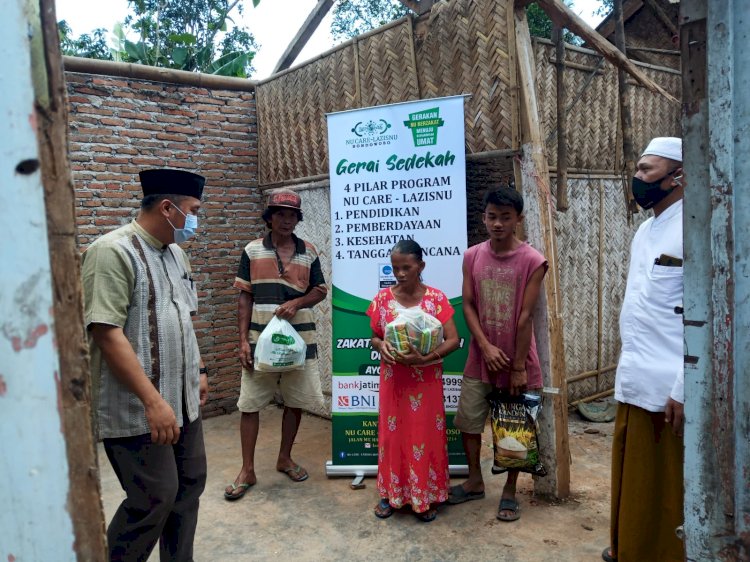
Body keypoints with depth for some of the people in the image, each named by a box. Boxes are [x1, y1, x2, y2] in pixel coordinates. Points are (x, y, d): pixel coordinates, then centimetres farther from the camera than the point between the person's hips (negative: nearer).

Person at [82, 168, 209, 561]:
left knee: (190, 484, 15)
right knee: (155, 498, -2)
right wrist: (153, 401, -24)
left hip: (182, 399, 9)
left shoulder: (176, 252, 12)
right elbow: (106, 332, -22)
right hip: (137, 407, -8)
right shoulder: (113, 251, -16)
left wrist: (198, 370, 19)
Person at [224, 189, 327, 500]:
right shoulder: (252, 250, 0)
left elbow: (320, 290, 9)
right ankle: (247, 470, 16)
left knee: (296, 401, 10)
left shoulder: (309, 252, 4)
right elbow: (244, 298, 0)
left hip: (299, 338, 2)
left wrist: (297, 302, -12)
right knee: (250, 404, 2)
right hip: (260, 338, -1)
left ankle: (285, 458, 30)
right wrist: (243, 340, -7)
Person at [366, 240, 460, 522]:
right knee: (392, 434, 10)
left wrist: (423, 358, -23)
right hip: (393, 380, 2)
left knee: (425, 435, 7)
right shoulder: (383, 297, -1)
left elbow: (453, 339, -10)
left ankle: (425, 496, 23)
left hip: (426, 380, -2)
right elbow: (374, 337, 7)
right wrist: (381, 345, -17)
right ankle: (391, 493, 27)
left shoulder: (436, 298, -8)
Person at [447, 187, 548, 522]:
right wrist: (486, 346, -12)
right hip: (480, 358, 3)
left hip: (517, 359, -3)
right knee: (468, 422, 11)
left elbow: (525, 316, -12)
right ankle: (475, 482, 31)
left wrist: (518, 366, -11)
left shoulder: (532, 261, -11)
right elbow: (468, 305, -1)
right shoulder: (472, 257, 0)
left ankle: (510, 491, 27)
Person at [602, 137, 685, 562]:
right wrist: (628, 368, 17)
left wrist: (684, 388, -20)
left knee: (662, 485, 7)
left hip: (665, 385, -8)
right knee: (629, 474, 19)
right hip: (633, 379, 8)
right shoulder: (647, 229, 13)